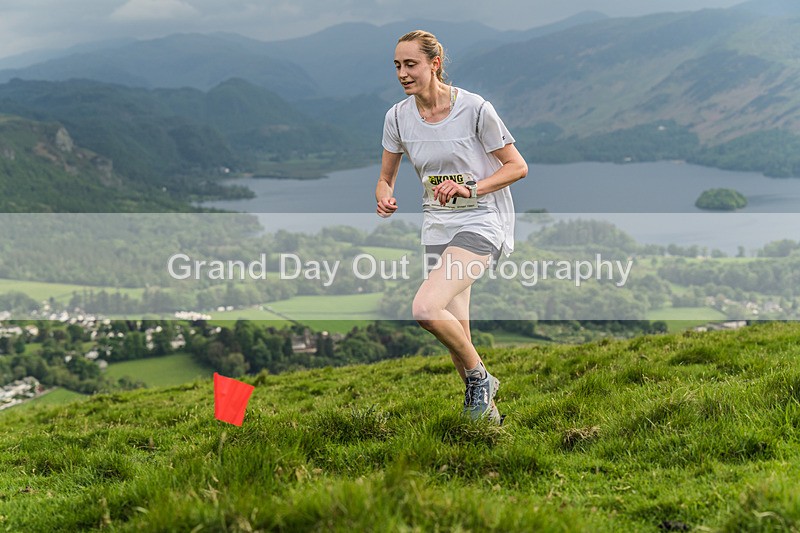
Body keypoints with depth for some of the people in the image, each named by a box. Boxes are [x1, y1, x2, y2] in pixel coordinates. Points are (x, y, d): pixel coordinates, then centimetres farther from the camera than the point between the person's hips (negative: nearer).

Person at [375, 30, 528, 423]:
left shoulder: (475, 109, -12)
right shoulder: (398, 117, 1)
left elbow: (517, 166, -6)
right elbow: (386, 177, 12)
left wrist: (470, 189, -20)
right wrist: (385, 198, -11)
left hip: (481, 222, -6)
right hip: (438, 225, 6)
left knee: (425, 309, -25)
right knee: (457, 334, 7)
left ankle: (479, 377, -2)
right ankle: (484, 409, 26)